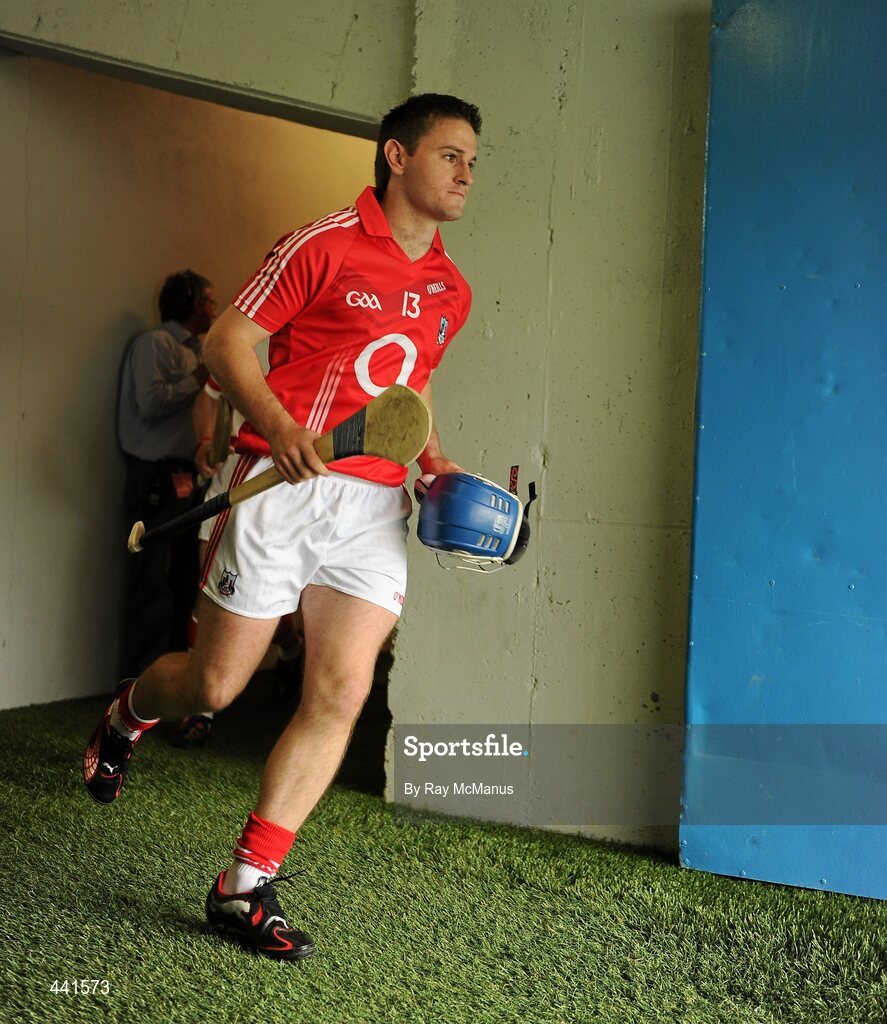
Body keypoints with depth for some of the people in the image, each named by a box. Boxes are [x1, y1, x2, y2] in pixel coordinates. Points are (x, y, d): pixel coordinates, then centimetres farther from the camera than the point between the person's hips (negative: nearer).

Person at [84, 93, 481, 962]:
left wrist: (436, 465, 10)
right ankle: (129, 712, 40)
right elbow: (225, 342, -5)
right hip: (283, 488, -5)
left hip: (374, 507, 5)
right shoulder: (324, 246, -4)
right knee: (215, 684, 3)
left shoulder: (450, 293, 15)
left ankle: (245, 885, 4)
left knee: (340, 694, -6)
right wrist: (275, 423, -23)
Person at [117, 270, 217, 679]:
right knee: (151, 585, -9)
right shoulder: (155, 343, -6)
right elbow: (152, 403, -20)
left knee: (182, 584, 11)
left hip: (183, 480, 9)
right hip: (155, 478, -9)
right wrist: (199, 379, -10)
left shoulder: (191, 350, 20)